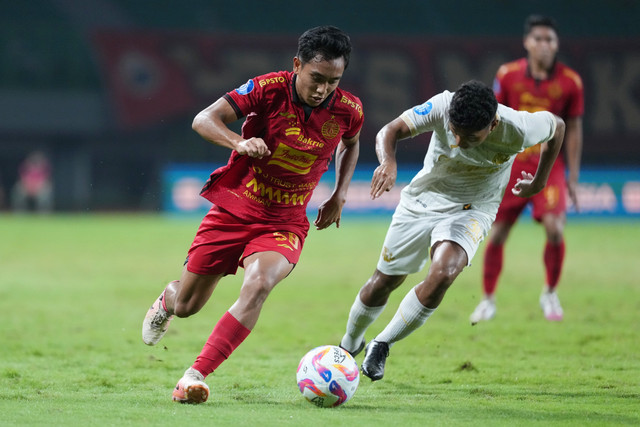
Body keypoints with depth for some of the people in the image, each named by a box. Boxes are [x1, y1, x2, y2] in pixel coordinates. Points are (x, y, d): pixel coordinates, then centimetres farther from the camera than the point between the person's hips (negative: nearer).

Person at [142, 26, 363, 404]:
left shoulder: (348, 110, -8)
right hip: (234, 208, 0)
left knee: (258, 285, -32)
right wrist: (240, 143, -39)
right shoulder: (270, 88, -16)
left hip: (285, 221, 0)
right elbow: (204, 120, -21)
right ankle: (168, 298, 50)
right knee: (186, 306, 9)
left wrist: (340, 196, 7)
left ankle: (195, 376, -31)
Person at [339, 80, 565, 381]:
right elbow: (391, 130, -31)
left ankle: (382, 345, -9)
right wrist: (388, 161, -54)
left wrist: (539, 182, 4)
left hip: (471, 209, -2)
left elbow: (557, 127, -7)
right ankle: (349, 345, 41)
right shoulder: (442, 107, -29)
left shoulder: (517, 129, -28)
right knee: (384, 281, 10)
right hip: (422, 199, 2)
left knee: (442, 275, -29)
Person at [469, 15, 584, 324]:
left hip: (550, 165, -1)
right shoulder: (508, 75, -3)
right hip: (513, 163, 1)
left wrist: (573, 177, 3)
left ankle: (550, 294, 5)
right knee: (497, 233, -2)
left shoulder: (569, 81, -4)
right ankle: (488, 300, 16)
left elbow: (573, 130, 4)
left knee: (554, 227, -18)